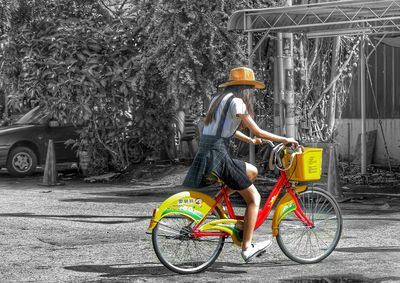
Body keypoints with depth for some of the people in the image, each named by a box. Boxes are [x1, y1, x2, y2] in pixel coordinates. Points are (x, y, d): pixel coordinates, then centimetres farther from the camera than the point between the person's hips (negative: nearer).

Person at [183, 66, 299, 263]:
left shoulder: (218, 99, 18)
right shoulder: (236, 102, -7)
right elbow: (258, 132, -5)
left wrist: (249, 140, 40)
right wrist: (285, 140, 6)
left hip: (204, 156, 8)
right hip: (218, 157, -8)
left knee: (252, 172, 25)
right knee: (254, 198, 3)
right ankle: (247, 247, 2)